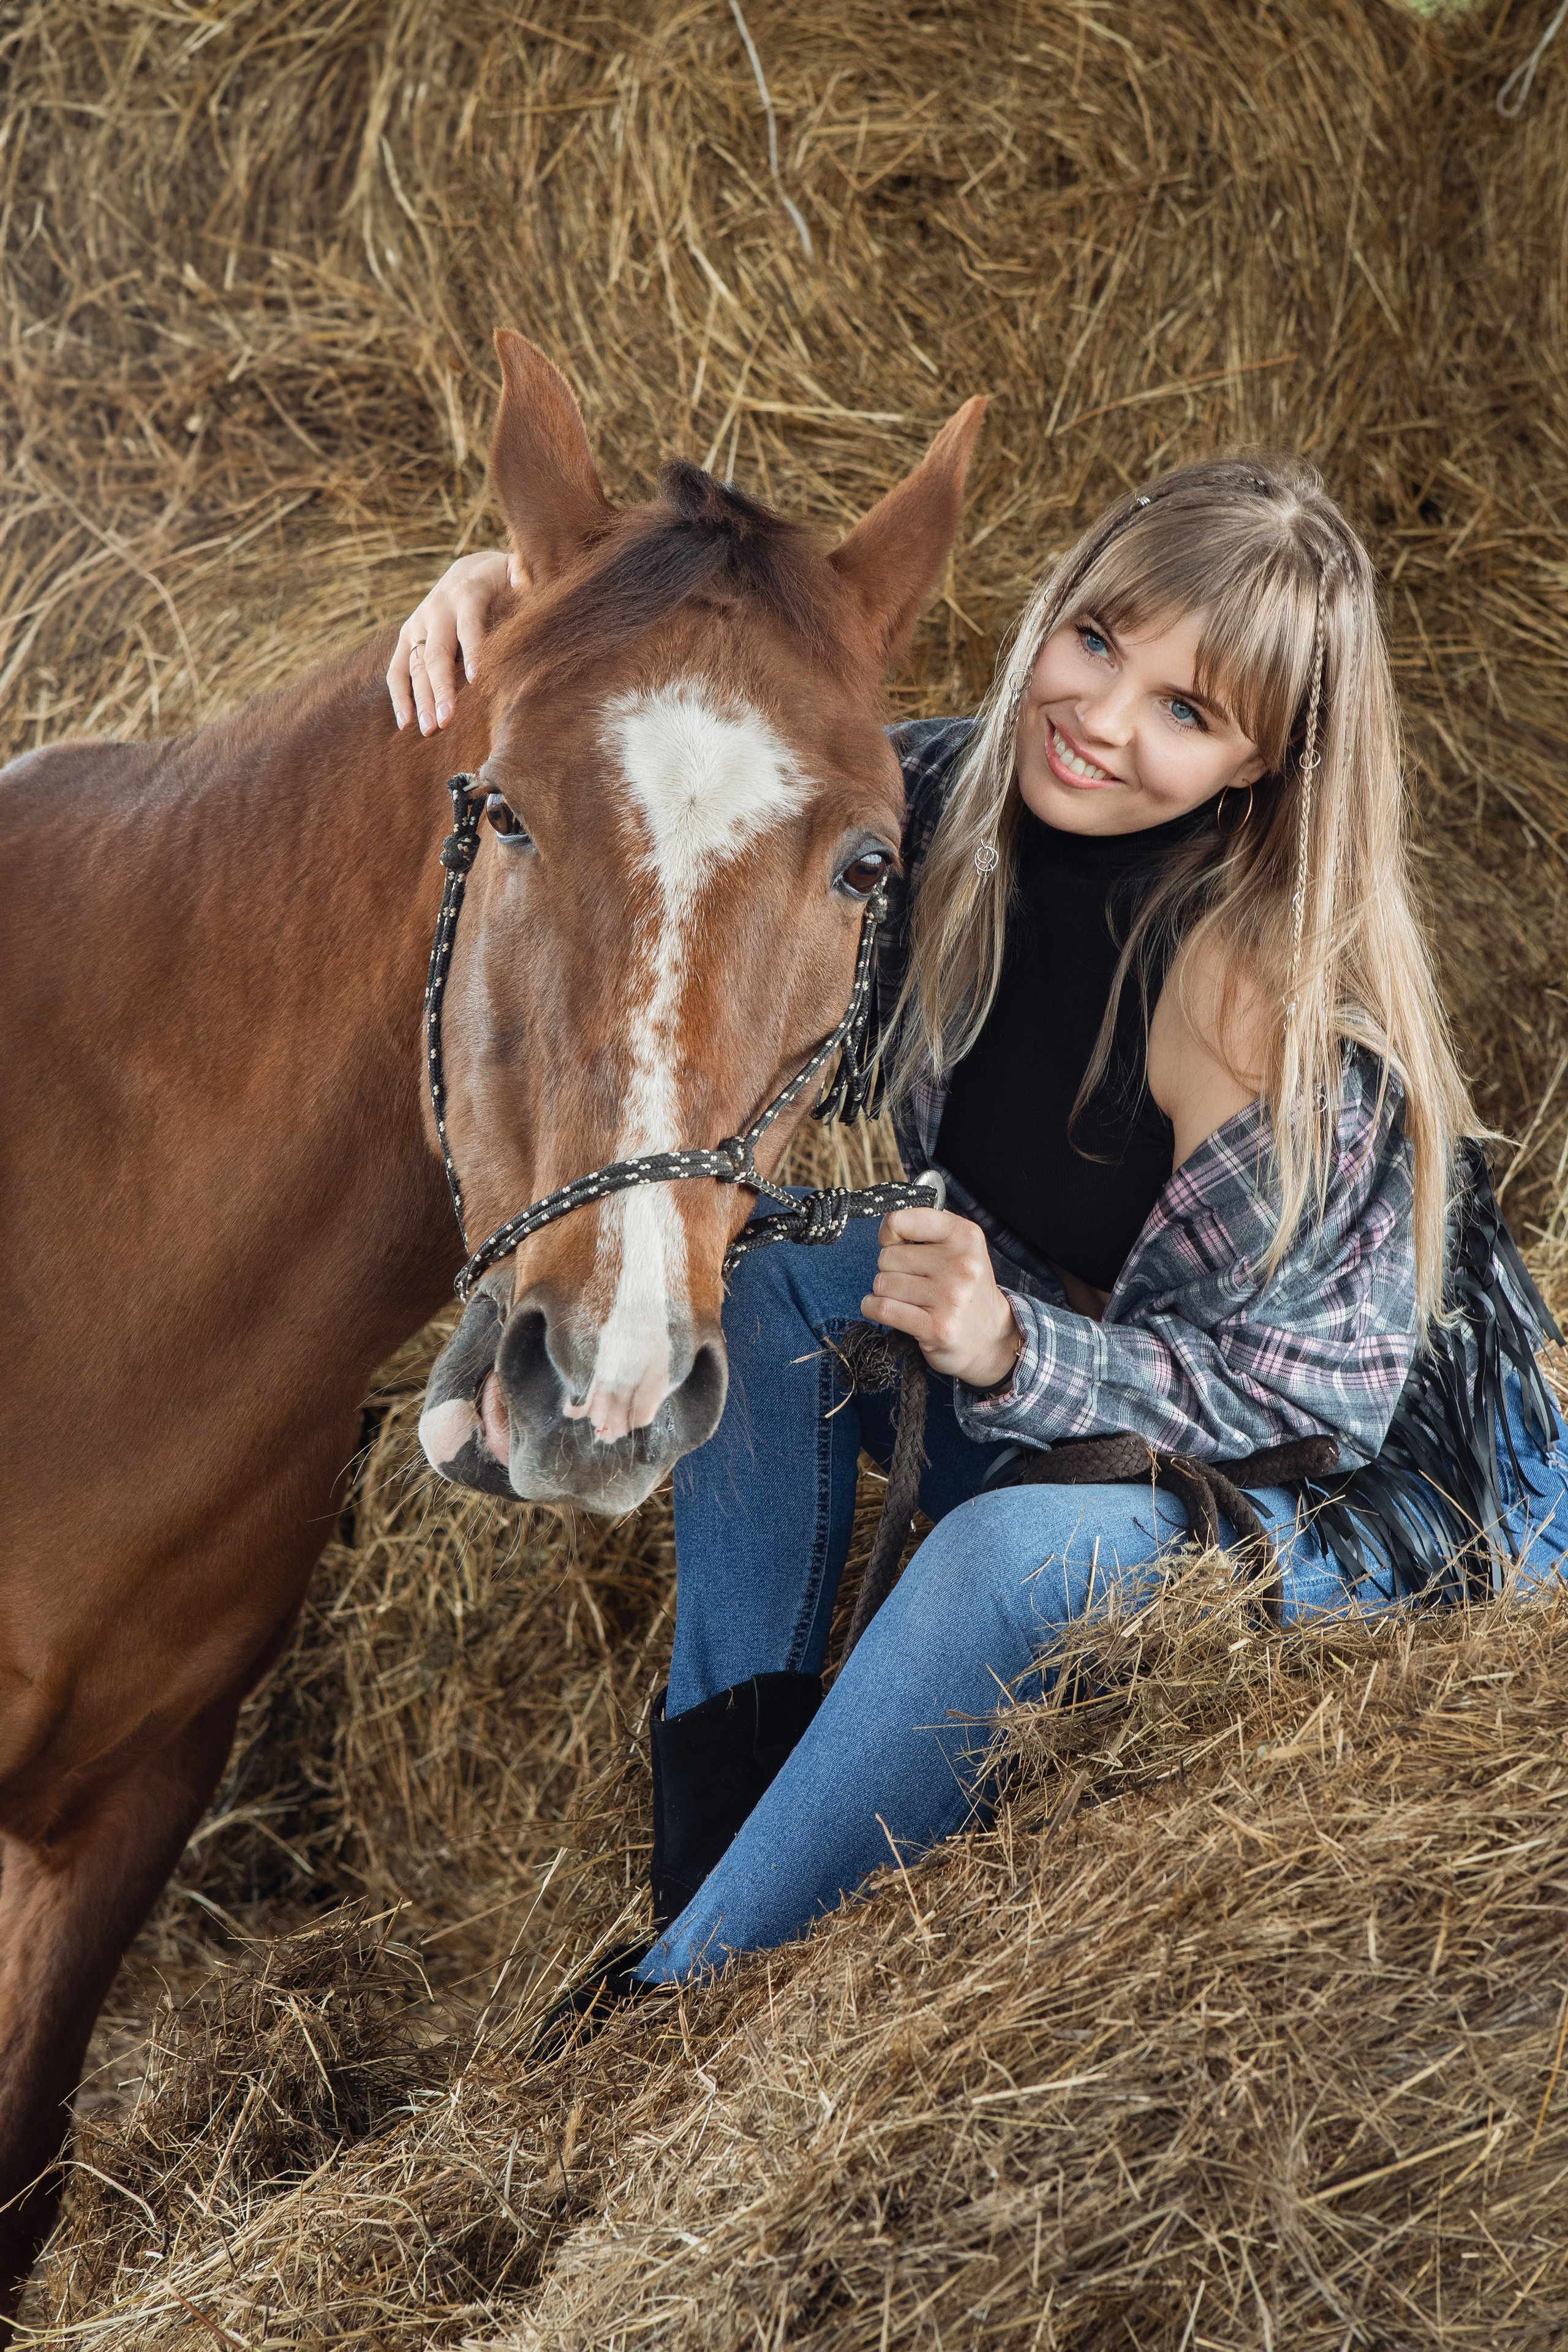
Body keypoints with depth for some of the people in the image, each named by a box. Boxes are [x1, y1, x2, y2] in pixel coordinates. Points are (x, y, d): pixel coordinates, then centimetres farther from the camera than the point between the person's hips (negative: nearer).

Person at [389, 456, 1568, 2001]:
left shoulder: (1282, 994, -31)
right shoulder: (959, 807, -13)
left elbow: (1332, 1386, -26)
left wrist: (1016, 1349, -37)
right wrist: (510, 599, -24)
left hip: (1372, 1486, -7)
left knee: (1011, 1553, -35)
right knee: (773, 1269, -12)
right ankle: (708, 1852, -10)